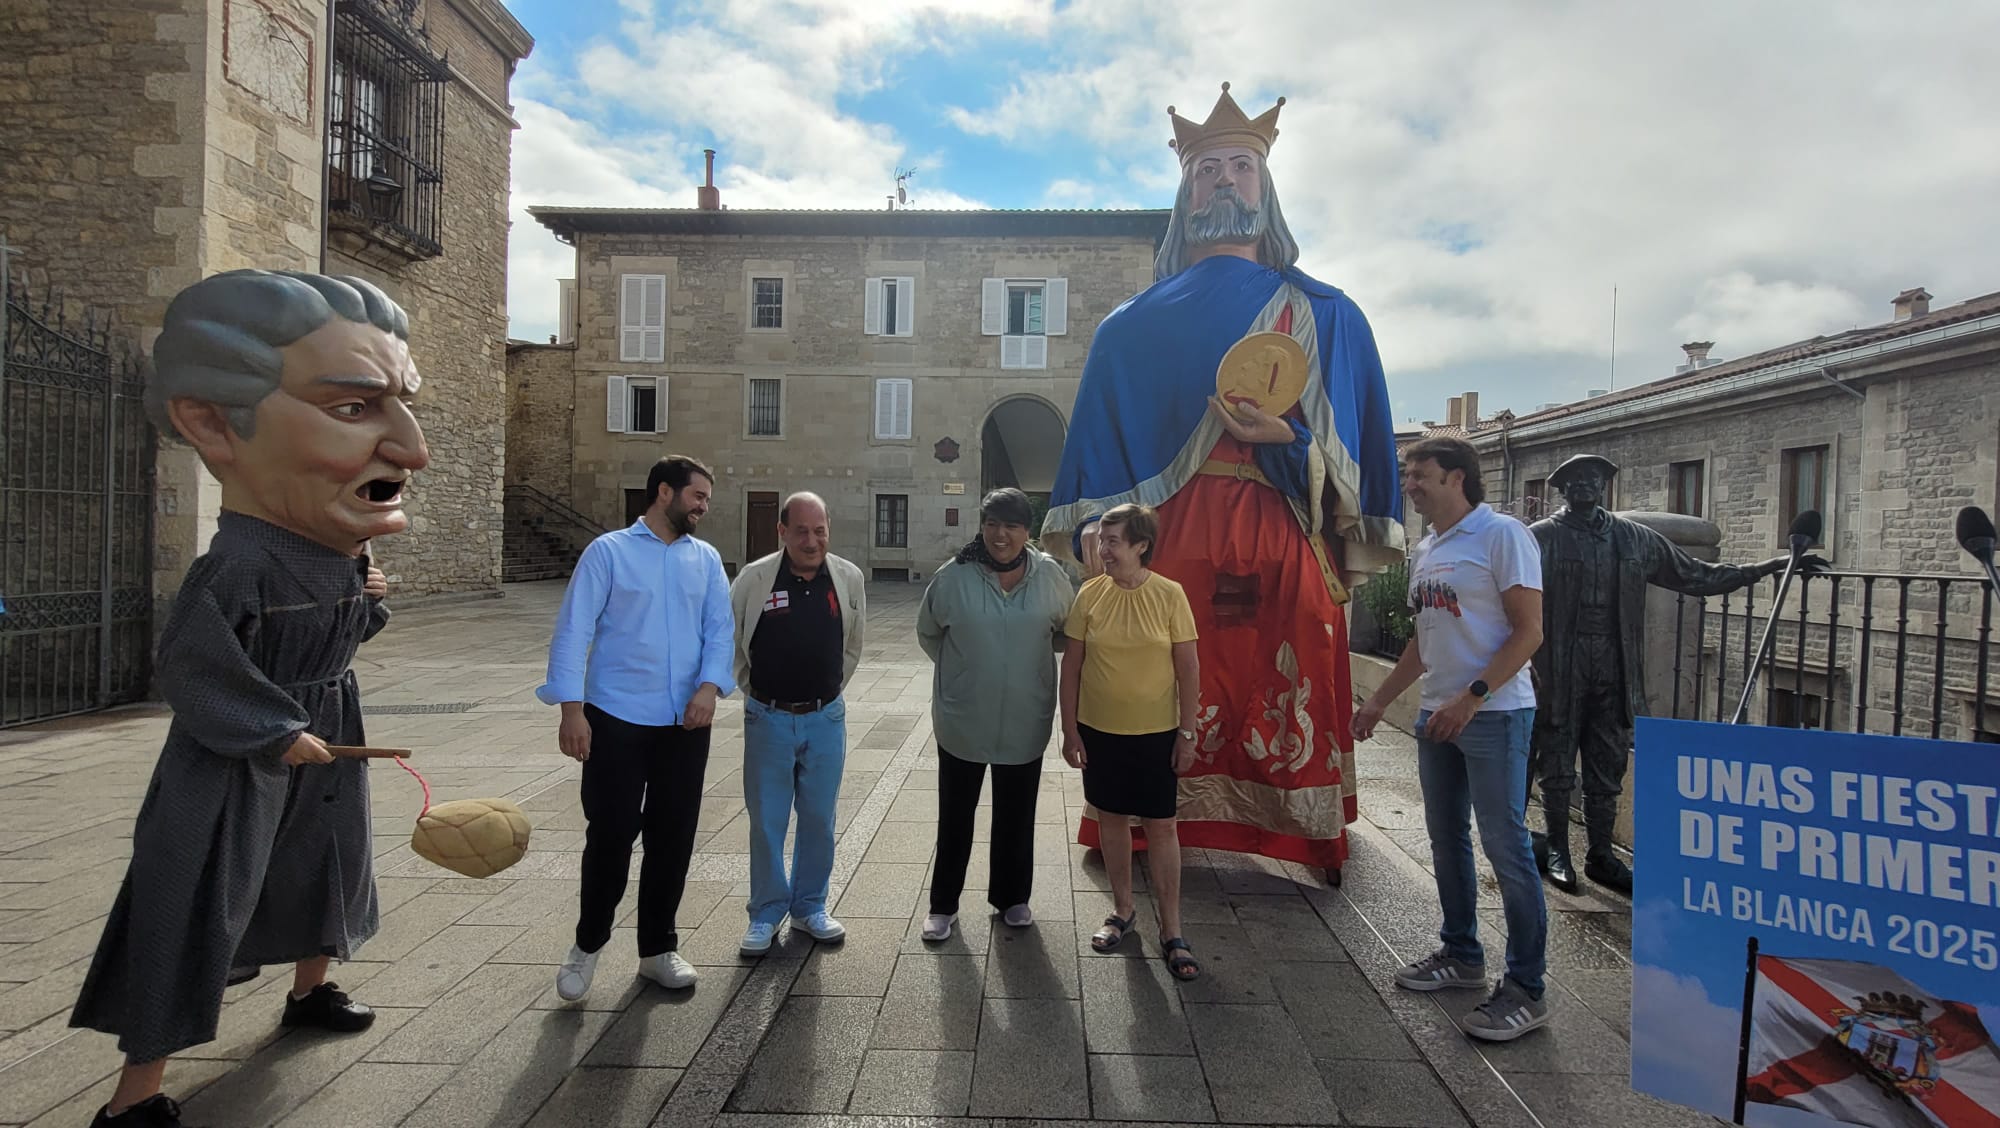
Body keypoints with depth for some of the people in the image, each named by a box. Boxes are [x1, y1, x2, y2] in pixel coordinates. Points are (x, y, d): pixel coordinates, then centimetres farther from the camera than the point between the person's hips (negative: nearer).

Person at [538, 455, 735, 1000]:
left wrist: (710, 686, -13)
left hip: (686, 722, 4)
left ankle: (658, 948, 28)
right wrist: (571, 708, -14)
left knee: (673, 837, 10)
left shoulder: (706, 559, 9)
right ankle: (588, 943, 28)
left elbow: (719, 630, 5)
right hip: (617, 718, -3)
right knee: (611, 833, 2)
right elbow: (573, 630, -6)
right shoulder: (609, 551, -2)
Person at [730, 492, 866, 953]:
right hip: (769, 719, -2)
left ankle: (809, 906, 30)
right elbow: (730, 642, 3)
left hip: (826, 717, 2)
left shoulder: (848, 578, -4)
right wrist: (757, 691, 6)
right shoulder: (754, 578, -11)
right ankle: (767, 912, 26)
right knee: (766, 820, 8)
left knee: (819, 818, 12)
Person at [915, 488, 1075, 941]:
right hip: (962, 720, -1)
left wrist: (1031, 657, 3)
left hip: (1025, 721, 1)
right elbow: (928, 634, 5)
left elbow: (1067, 629, 10)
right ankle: (943, 904, 29)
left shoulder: (1050, 575, -6)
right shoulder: (954, 576, -10)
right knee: (955, 815, 11)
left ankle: (1012, 897, 37)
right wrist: (963, 667, 4)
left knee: (1017, 815, 17)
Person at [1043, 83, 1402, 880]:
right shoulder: (1131, 326, 16)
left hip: (1284, 551, 0)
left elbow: (1361, 450, 7)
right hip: (1162, 551, 1)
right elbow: (1096, 452, 11)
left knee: (1287, 713, -1)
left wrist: (1291, 439, -11)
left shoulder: (1325, 316, 13)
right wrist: (1101, 548, 0)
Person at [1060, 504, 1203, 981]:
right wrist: (1069, 729, -2)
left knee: (1161, 826, 3)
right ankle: (1122, 910, 32)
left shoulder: (1170, 594, -9)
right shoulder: (1090, 594, -5)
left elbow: (1189, 667, -5)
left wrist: (1187, 732, -5)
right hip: (1099, 730, 2)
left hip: (1156, 731, -2)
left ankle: (1171, 930, 16)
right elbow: (1071, 665, 0)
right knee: (1112, 818, 13)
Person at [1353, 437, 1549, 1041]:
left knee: (1505, 848, -3)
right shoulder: (1424, 550, 13)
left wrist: (1471, 697, -22)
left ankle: (1526, 989, 8)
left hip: (1493, 714, -8)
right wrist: (1379, 700, 19)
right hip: (1436, 715, 8)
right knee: (1447, 842, 15)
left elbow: (1529, 631, -14)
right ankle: (1461, 954, 30)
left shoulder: (1501, 534, -10)